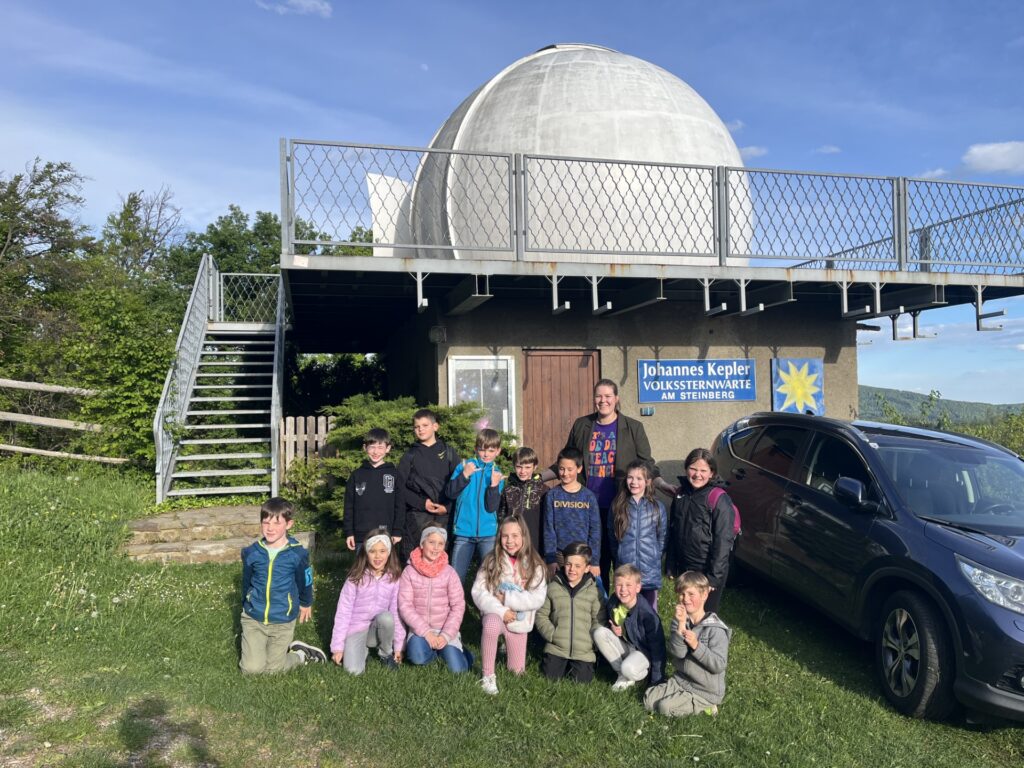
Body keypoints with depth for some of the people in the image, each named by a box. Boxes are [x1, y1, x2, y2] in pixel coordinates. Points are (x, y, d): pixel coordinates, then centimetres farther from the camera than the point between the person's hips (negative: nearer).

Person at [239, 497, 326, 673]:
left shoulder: (297, 554, -14)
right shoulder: (251, 552, -8)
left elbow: (305, 581, 3)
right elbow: (246, 582, 10)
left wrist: (306, 604, 18)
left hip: (282, 621, -2)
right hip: (253, 619, 2)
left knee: (273, 669, 1)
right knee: (251, 669, -5)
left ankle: (300, 655, 27)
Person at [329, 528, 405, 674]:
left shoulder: (394, 578, -7)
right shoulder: (355, 578, -11)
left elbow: (397, 612, -3)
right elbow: (343, 612, -9)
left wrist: (399, 645, -3)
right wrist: (338, 646, -10)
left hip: (378, 629, 2)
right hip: (356, 629, -1)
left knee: (386, 617, -33)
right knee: (354, 670, -25)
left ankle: (386, 653, -4)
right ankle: (363, 648, 9)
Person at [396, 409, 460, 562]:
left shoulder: (449, 453, 10)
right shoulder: (410, 456, 10)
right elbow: (400, 487, 5)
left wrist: (447, 507, -7)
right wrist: (422, 503, -6)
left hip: (444, 516, 0)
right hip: (417, 517, 0)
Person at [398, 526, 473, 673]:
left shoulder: (449, 572, -4)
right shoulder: (409, 571, -6)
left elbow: (458, 606, -5)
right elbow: (405, 606, -10)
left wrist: (446, 635, -16)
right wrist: (426, 632, -17)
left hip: (445, 629, 0)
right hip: (420, 629, 0)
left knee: (457, 669, -16)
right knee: (417, 657, -30)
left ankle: (450, 648, 15)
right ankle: (433, 650, 4)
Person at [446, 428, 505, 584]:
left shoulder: (497, 474, 3)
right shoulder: (465, 466, 2)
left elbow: (491, 507, -6)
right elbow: (450, 493, -6)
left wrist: (494, 485, -19)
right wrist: (465, 475, -16)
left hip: (488, 533, 1)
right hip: (464, 531, -1)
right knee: (456, 576, 3)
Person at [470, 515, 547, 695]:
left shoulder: (535, 566, -8)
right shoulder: (491, 561, -8)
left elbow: (538, 599, -16)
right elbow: (478, 592, -12)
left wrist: (507, 598, -21)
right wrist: (501, 610, -24)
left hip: (519, 622, 2)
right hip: (495, 614, -2)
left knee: (517, 672, 10)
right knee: (492, 623, -38)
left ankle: (507, 647, 44)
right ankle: (488, 676, -20)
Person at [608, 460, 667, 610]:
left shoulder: (658, 507, -1)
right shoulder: (617, 506, 1)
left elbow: (662, 537, 8)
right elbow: (612, 537, 9)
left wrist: (654, 557, 7)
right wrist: (619, 559, 9)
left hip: (650, 572, 0)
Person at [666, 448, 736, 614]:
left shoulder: (719, 500, -15)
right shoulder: (681, 494, 4)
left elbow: (723, 541, -16)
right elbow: (673, 531, 11)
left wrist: (714, 576, -16)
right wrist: (671, 565, 10)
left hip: (706, 570, -6)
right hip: (684, 569, 6)